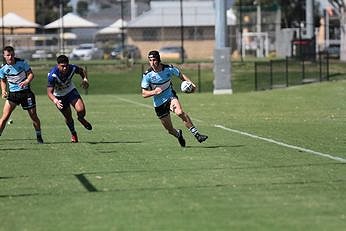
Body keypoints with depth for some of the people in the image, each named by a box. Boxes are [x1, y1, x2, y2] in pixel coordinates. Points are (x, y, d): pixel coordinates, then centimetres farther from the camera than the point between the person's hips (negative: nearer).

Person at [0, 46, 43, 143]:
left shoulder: (22, 62, -10)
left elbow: (31, 74, -4)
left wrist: (26, 81, -24)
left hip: (25, 92, -1)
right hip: (12, 94, 1)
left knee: (33, 116, 2)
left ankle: (39, 137, 20)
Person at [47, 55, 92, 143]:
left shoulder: (72, 68, -25)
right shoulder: (52, 75, -35)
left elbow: (82, 71, 1)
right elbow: (49, 92, -35)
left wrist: (85, 79, -18)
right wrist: (55, 101, -54)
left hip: (71, 91, 1)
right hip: (59, 96, -1)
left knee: (81, 110, -20)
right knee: (68, 117, 6)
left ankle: (81, 119, 18)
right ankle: (73, 134, 37)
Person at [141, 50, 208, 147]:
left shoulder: (169, 68, -11)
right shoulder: (147, 75, -14)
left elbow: (180, 75, 7)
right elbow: (144, 94, -10)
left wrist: (190, 83, -11)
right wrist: (154, 92, -30)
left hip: (170, 96, 0)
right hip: (159, 103, 0)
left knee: (179, 112, -32)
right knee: (169, 129, 2)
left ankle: (196, 134, -27)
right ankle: (178, 134, 38)